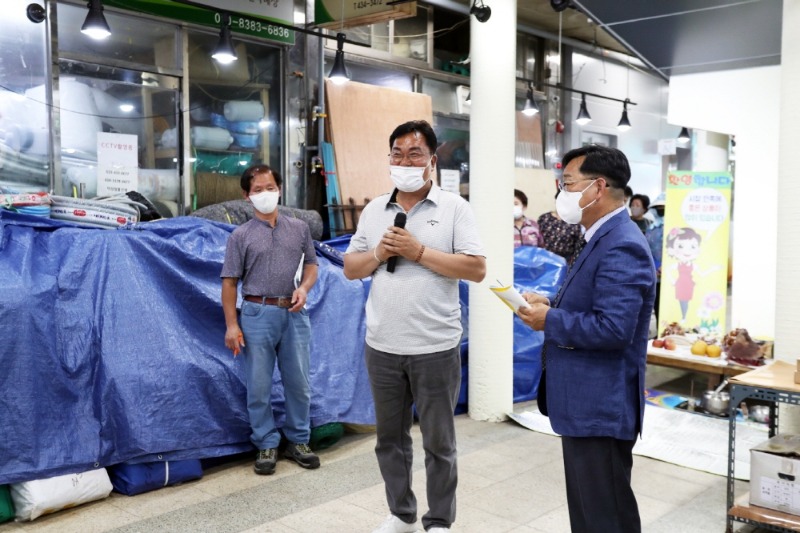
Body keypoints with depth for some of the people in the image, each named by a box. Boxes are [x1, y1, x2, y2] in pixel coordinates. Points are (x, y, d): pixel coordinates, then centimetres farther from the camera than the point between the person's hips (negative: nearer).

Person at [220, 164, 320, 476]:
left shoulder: (299, 228, 7)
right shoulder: (241, 236, 1)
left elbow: (311, 264, 15)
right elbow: (230, 281, 0)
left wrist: (304, 288, -6)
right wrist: (231, 325, -6)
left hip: (294, 314, 2)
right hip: (258, 313, -2)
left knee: (298, 382, 9)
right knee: (259, 386, 5)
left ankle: (298, 441, 25)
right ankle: (267, 445, 19)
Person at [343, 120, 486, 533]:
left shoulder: (454, 207, -4)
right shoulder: (373, 210, 9)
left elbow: (477, 269, -11)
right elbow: (351, 268, 11)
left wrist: (419, 251, -16)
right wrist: (378, 254, -9)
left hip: (436, 348, -4)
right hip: (382, 347, 4)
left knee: (438, 442, 10)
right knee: (390, 438, 17)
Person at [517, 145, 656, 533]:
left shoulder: (621, 246, -21)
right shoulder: (604, 238, 12)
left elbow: (613, 328, -29)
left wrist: (549, 321, -18)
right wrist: (552, 305, 3)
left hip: (601, 407, -11)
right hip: (587, 403, 11)